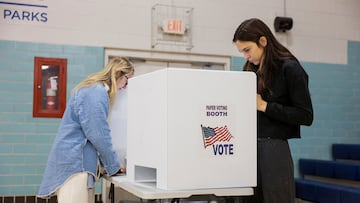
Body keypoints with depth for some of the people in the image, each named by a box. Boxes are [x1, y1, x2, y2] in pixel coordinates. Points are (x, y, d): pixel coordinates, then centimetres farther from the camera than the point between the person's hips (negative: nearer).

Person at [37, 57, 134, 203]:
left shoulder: (95, 90, 18)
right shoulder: (97, 93, -14)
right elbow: (99, 136, -17)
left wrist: (105, 162, 18)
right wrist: (114, 165, -4)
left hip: (81, 162, 10)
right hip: (74, 164, -10)